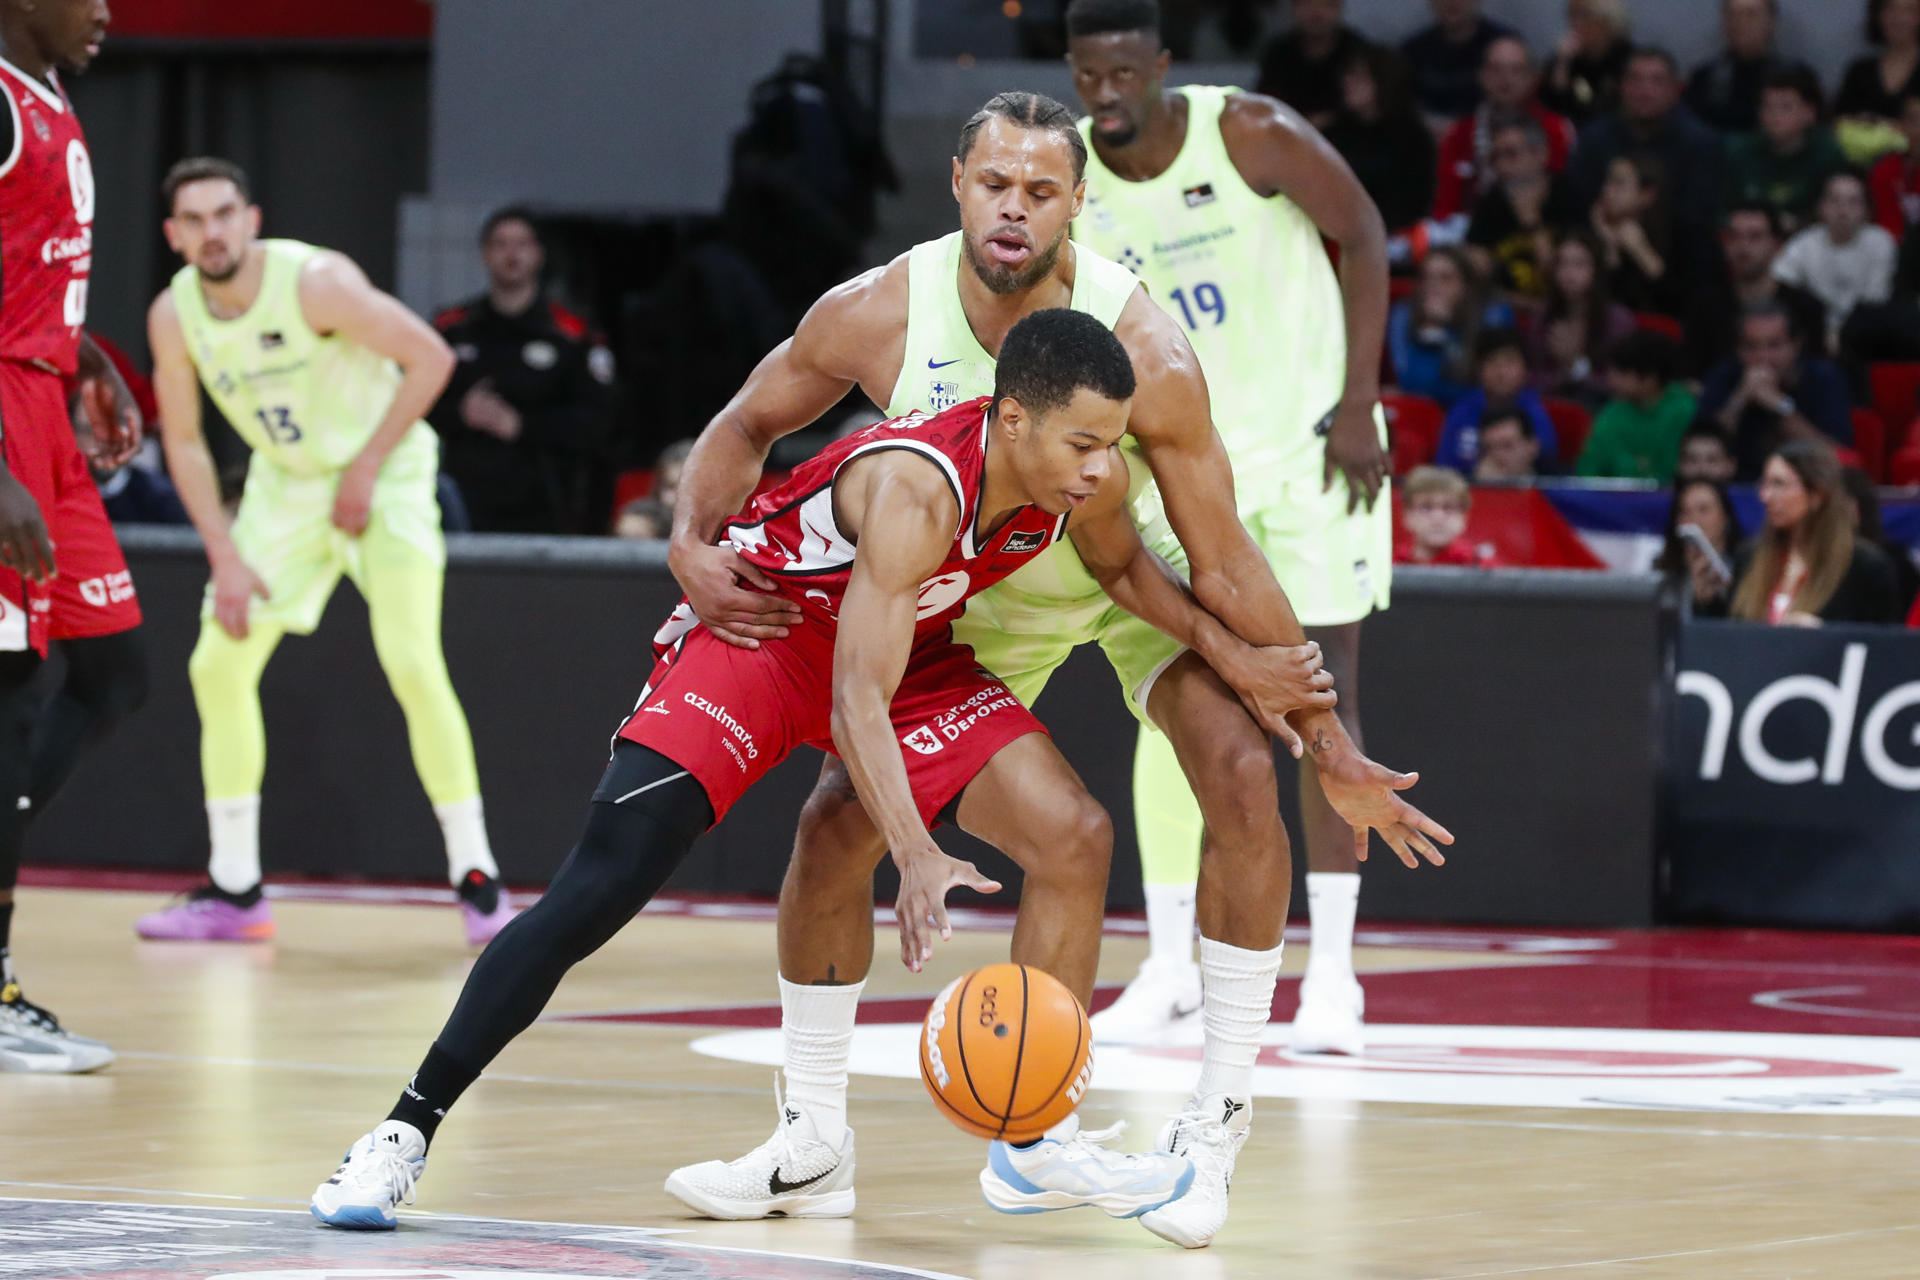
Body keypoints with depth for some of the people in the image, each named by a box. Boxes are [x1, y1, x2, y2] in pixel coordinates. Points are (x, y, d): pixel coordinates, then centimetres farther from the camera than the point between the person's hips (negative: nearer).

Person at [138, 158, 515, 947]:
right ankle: (234, 894, 9)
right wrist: (225, 559, -6)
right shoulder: (174, 315, -11)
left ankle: (477, 881, -12)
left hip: (383, 470, -6)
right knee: (218, 664, -1)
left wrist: (366, 469, -20)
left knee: (412, 661, -20)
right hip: (285, 482, 6)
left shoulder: (315, 282, -26)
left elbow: (431, 357, -21)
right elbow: (183, 439, 1)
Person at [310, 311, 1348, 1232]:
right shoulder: (915, 487, -38)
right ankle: (407, 1129, -9)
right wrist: (917, 858, -50)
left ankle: (1034, 1145, 3)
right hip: (756, 622, -6)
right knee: (598, 889, -17)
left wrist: (1229, 647, -8)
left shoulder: (1090, 477, -18)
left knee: (1073, 837, -10)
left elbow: (1123, 566, 8)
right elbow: (857, 705, -39)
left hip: (904, 646, 6)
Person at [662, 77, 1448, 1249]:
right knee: (838, 821, -6)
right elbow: (749, 424, -8)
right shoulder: (879, 315, -28)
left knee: (1244, 779, -25)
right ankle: (816, 1132, 13)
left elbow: (1224, 569, -26)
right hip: (977, 591, 2)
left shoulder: (1143, 349, -34)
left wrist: (1333, 750, -23)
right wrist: (696, 543, -27)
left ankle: (1218, 1122, -13)